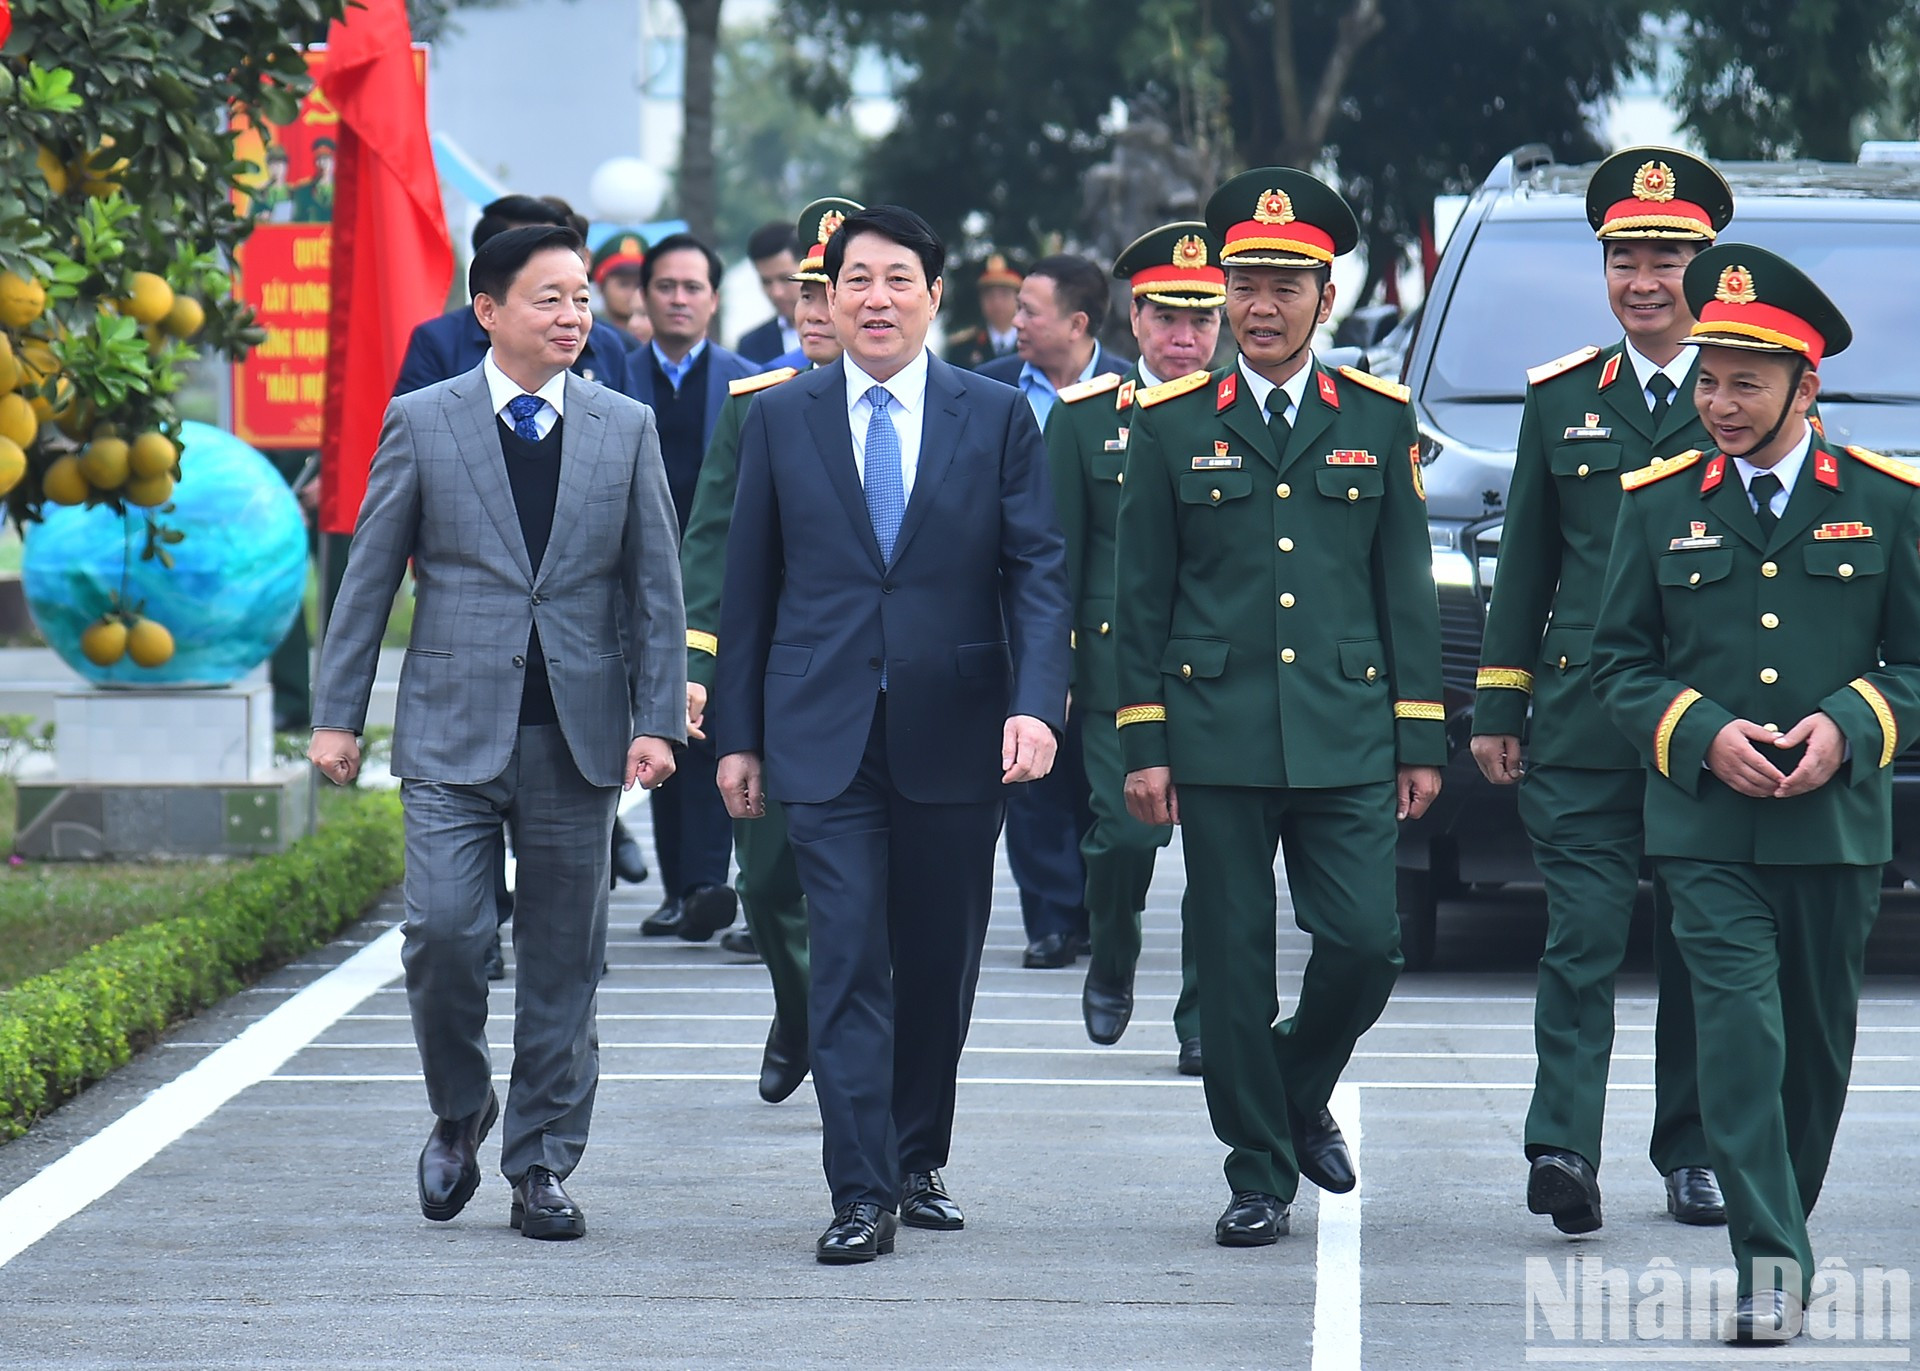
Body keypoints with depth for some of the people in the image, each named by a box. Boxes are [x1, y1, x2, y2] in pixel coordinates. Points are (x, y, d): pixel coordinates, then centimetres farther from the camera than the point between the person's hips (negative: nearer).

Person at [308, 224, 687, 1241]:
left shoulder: (626, 429, 7)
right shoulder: (423, 422, 3)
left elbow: (656, 586, 8)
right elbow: (369, 576, 6)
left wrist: (657, 720, -1)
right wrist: (337, 714, 3)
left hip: (578, 735, 2)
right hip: (454, 734, -1)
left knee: (562, 958, 4)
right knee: (443, 929, -12)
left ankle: (542, 1165, 14)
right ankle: (459, 1112, 14)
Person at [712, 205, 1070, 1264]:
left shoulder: (998, 418, 4)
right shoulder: (780, 419, 6)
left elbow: (1038, 571, -1)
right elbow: (749, 584, 8)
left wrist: (1036, 704, -16)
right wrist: (737, 732, 5)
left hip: (953, 737, 1)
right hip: (825, 737, -1)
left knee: (940, 966, 10)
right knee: (847, 965, -8)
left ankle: (920, 1164, 26)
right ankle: (861, 1195, -8)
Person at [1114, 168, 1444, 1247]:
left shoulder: (1378, 420, 8)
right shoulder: (1173, 424, 5)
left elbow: (1407, 588, 9)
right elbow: (1142, 594, 6)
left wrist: (1420, 742, 5)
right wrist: (1143, 742, 0)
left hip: (1348, 741, 1)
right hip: (1218, 741, -1)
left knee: (1367, 943, -6)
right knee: (1233, 967, 0)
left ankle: (1303, 1092, 22)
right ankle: (1259, 1174, 12)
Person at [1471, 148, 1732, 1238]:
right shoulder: (1561, 400, 10)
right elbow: (1526, 565, 13)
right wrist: (1498, 708, 10)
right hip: (1584, 725, 1)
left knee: (1706, 945, 6)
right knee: (1585, 935, -8)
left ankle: (1694, 1154, 16)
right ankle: (1565, 1150, -14)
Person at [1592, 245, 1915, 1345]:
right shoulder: (1658, 505, 5)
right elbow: (1621, 662, 8)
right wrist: (1703, 735, -9)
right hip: (1707, 829, -1)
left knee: (1820, 1046, 11)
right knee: (1741, 1036, -13)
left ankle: (1784, 1223, 31)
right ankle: (1772, 1265, -15)